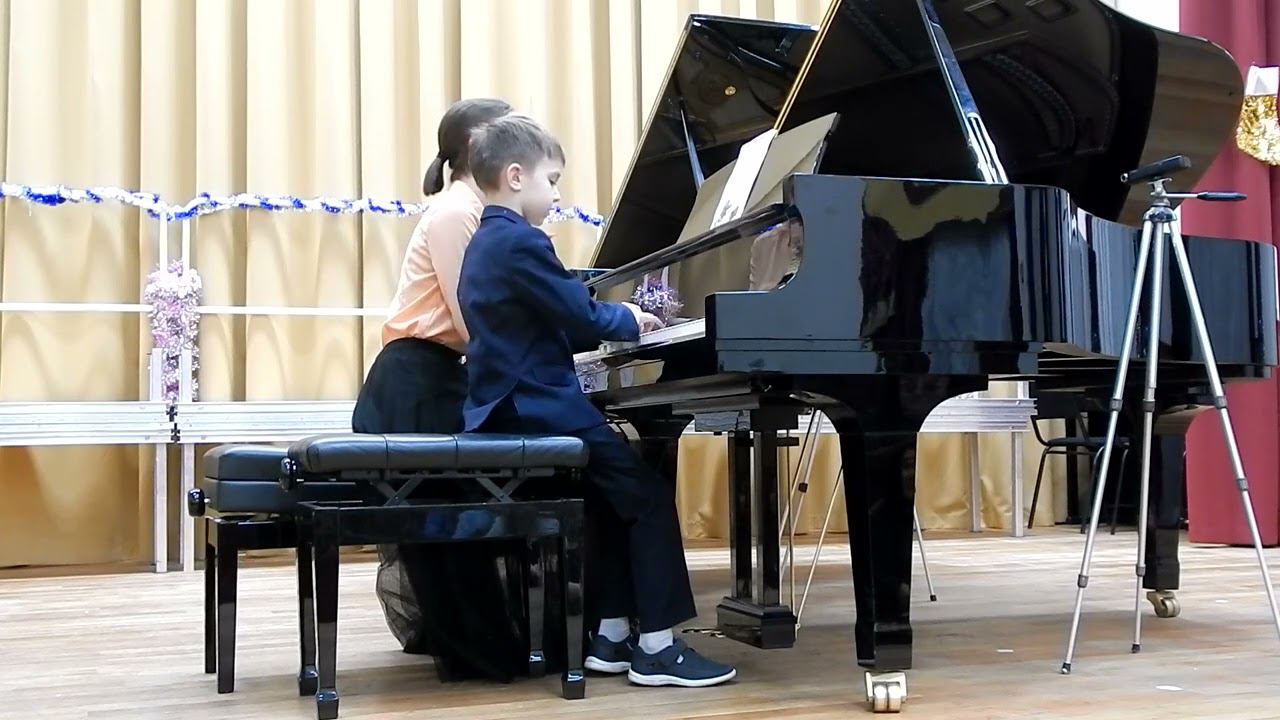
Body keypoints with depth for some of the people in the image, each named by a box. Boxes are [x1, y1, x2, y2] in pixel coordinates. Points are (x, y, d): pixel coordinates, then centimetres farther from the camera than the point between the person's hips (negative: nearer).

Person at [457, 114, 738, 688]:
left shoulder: (487, 243, 19)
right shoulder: (521, 242, -14)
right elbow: (581, 319, -15)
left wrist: (613, 322, 13)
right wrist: (628, 319, 3)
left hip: (508, 408, 10)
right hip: (535, 409, -10)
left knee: (614, 494, 16)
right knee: (649, 493, -7)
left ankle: (612, 635, 15)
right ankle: (657, 646, -6)